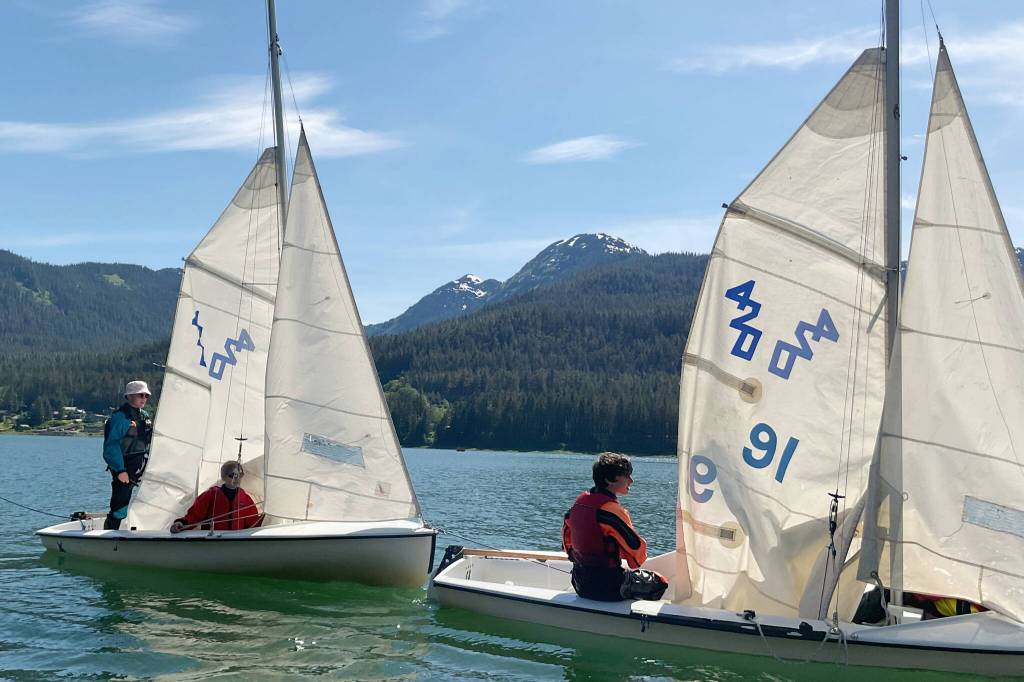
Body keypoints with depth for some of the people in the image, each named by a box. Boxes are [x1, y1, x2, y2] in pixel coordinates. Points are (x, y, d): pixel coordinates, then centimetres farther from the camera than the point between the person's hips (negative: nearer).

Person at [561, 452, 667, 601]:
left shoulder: (580, 502, 4)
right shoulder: (611, 509, -21)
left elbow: (567, 540, 15)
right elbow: (637, 547, -16)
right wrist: (635, 562, 6)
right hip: (608, 587, -8)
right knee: (659, 582, 11)